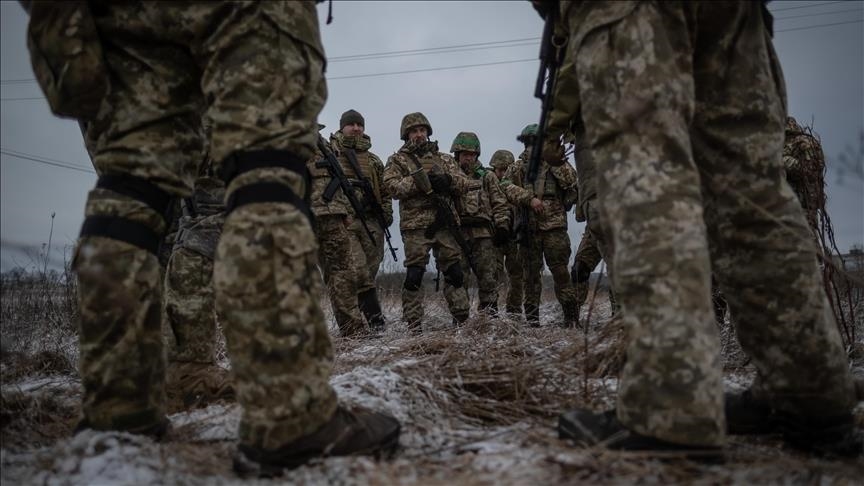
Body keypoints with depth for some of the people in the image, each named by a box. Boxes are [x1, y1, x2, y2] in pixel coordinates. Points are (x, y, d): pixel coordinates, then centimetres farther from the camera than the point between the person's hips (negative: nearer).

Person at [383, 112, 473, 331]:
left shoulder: (444, 159, 20)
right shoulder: (397, 161, 10)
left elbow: (465, 183, 11)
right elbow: (392, 187, -6)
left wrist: (448, 180, -10)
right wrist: (421, 181, -16)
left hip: (446, 224, 3)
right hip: (416, 225, -3)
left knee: (455, 272, 5)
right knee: (414, 275, -5)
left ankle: (462, 319, 13)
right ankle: (413, 325, 2)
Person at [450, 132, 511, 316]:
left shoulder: (487, 176, 13)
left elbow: (500, 204, 9)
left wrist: (502, 226, -1)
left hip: (484, 235, 0)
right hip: (457, 235, 1)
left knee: (488, 278, -2)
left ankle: (489, 315, 6)